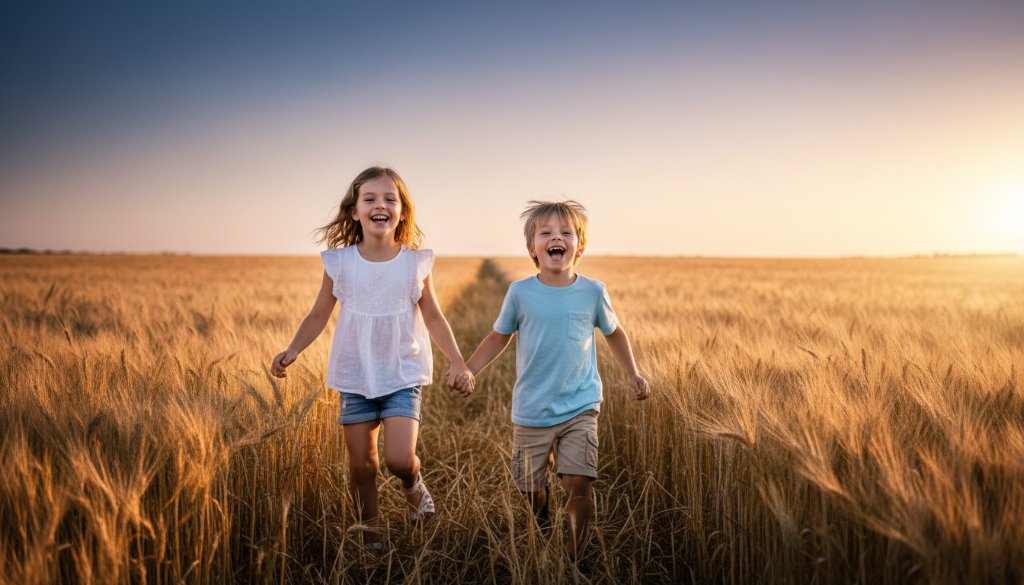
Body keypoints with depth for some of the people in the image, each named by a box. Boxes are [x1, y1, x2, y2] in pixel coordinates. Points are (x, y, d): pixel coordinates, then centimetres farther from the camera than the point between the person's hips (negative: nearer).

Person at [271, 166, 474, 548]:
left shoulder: (416, 262, -4)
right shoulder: (339, 262, -3)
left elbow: (434, 319, 2)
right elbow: (318, 316, 4)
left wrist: (458, 362, -7)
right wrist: (292, 351, -12)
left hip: (402, 376, -1)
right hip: (355, 377, 1)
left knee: (399, 459, -15)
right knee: (361, 465, 7)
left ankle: (414, 486, 21)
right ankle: (370, 538, 28)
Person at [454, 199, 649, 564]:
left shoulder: (592, 292, -5)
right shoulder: (520, 293, -7)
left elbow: (614, 333, 13)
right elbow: (498, 338, 5)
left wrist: (632, 374, 7)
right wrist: (466, 371, -4)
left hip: (580, 409, -1)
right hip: (531, 411, 1)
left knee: (578, 483, -13)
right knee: (530, 489, 11)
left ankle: (576, 558, 9)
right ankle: (542, 529, 46)